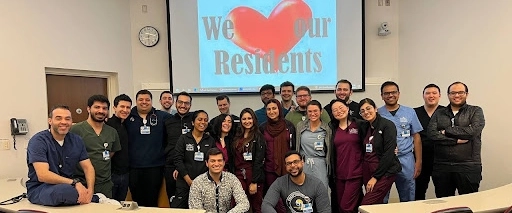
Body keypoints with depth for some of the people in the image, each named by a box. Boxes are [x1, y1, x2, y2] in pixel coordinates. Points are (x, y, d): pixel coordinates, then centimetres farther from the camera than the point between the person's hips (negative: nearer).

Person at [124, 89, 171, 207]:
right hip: (134, 167, 1)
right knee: (137, 201, 12)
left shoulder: (162, 116, 3)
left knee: (152, 201, 10)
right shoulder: (128, 117, 4)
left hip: (155, 166, 0)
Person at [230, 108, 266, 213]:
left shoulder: (258, 137, -4)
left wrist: (254, 182, -15)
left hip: (253, 176, -4)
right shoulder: (237, 137, 13)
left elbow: (259, 161, -11)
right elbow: (233, 159, 14)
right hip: (239, 175, 4)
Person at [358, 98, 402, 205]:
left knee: (366, 206, -13)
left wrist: (375, 177, -14)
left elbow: (388, 154, -15)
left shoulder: (387, 125, -10)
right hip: (367, 172, 7)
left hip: (384, 172, -6)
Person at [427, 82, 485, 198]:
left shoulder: (475, 111, 6)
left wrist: (446, 131, -7)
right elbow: (432, 133, -5)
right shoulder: (439, 114, 11)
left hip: (468, 166, -2)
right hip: (441, 166, 2)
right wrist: (456, 140, -13)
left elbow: (474, 130, -13)